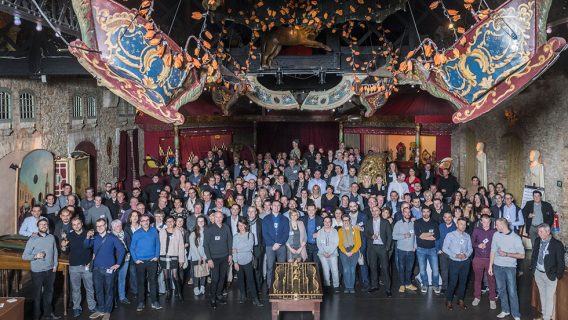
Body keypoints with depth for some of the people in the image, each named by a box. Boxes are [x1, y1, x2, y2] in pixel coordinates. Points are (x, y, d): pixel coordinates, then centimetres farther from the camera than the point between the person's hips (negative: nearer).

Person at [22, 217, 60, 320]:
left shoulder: (51, 237, 1)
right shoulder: (32, 239, -11)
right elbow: (24, 256, -10)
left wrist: (55, 265, 6)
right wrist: (35, 256, -26)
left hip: (50, 270, 4)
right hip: (37, 271, -4)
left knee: (49, 292, 17)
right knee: (37, 294, 6)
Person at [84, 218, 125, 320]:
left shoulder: (112, 237, -2)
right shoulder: (94, 238, 7)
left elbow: (122, 250, -3)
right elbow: (86, 246, -7)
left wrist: (118, 264, -5)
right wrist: (88, 237, -24)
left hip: (109, 268, -3)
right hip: (96, 268, 3)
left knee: (108, 291, 4)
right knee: (98, 290, 11)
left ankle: (107, 311, 13)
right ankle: (100, 310, 23)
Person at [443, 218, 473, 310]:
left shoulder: (467, 236, 4)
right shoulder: (450, 235, -7)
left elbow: (470, 249, 5)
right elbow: (445, 248, -8)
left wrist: (466, 254, -16)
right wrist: (455, 255, -17)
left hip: (465, 262, 4)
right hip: (454, 262, -4)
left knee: (463, 281, 12)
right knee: (453, 282, -3)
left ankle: (460, 300, 27)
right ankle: (448, 301, 12)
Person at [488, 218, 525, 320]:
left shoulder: (516, 237, -9)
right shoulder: (496, 235, 2)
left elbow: (522, 255, -8)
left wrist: (507, 254, -16)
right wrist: (490, 266, 7)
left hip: (510, 267, -4)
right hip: (497, 266, 4)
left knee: (512, 291, -3)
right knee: (501, 289, 11)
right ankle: (505, 310, 26)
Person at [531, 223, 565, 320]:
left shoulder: (557, 245, -19)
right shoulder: (537, 241, -2)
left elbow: (560, 262, -13)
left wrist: (558, 276, -10)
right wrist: (533, 268, 10)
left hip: (550, 275, -6)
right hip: (538, 273, 6)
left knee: (549, 298, 6)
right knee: (542, 296, 20)